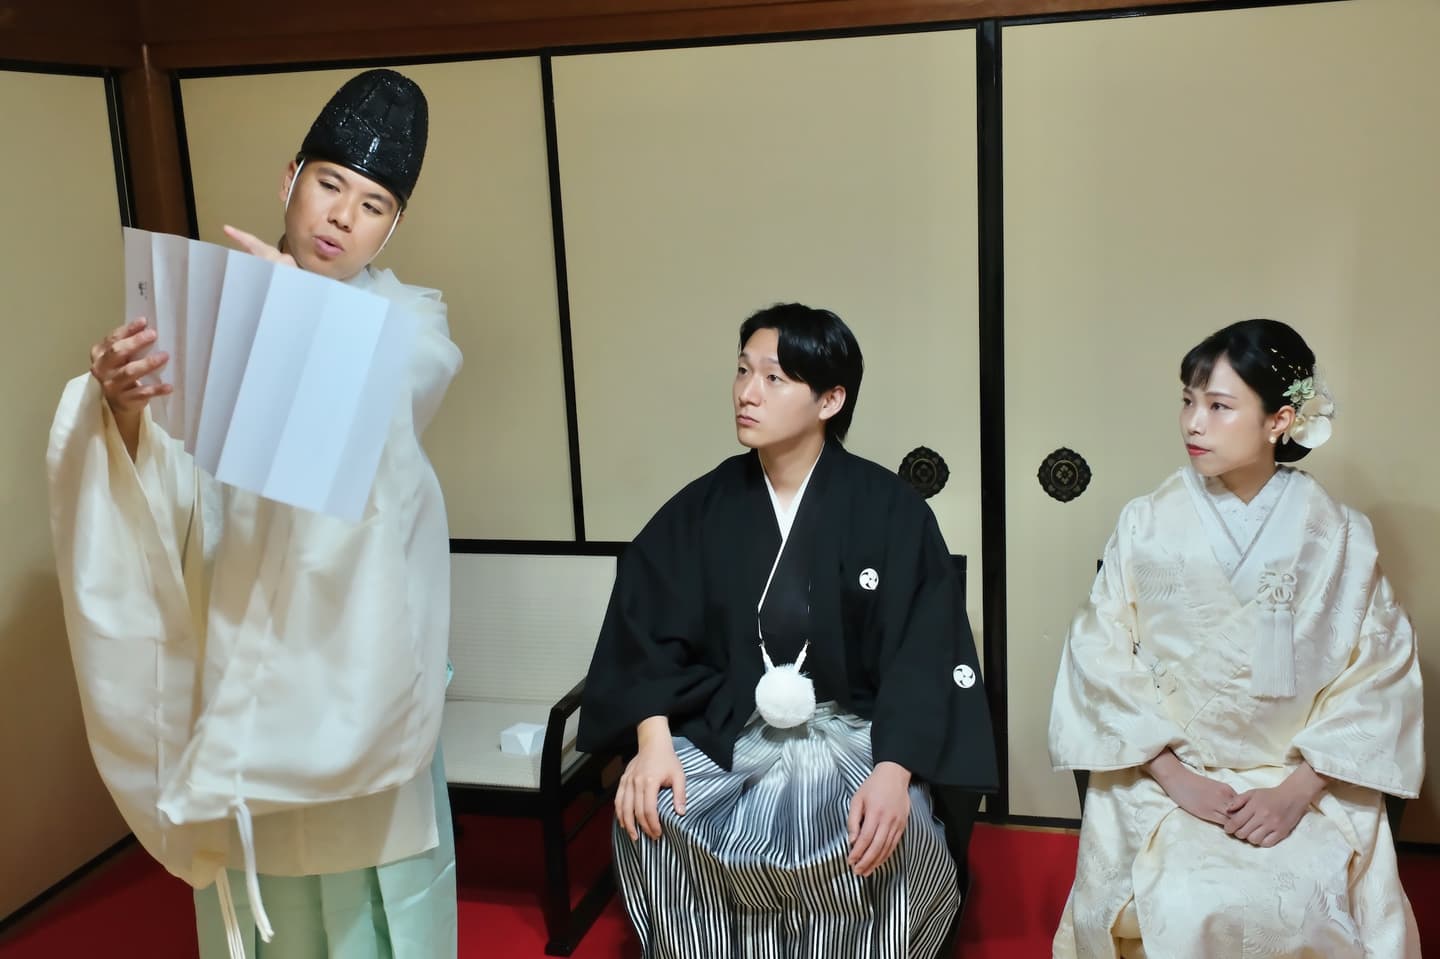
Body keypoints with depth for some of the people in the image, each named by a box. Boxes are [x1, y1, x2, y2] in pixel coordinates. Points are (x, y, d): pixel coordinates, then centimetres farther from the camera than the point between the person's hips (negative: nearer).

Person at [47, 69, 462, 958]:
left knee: (365, 840, 8)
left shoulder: (411, 320, 1)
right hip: (240, 634, 1)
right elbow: (172, 481, -9)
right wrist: (124, 410, -29)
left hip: (358, 641, -1)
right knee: (254, 846, 11)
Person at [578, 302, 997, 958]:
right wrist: (654, 741, -17)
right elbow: (647, 630, 0)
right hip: (724, 731, 2)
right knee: (652, 821, -25)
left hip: (851, 732, -2)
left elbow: (924, 655, -9)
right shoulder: (701, 509, 3)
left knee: (890, 833, -31)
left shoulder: (890, 510, -6)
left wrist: (894, 771, -24)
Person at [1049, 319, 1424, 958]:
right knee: (1192, 905, -25)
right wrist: (1176, 778, -12)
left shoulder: (1338, 538, -2)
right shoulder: (1147, 527, -3)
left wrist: (1299, 790, -13)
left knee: (1308, 905, -25)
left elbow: (1377, 676, -2)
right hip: (1166, 775, 0)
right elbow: (1102, 662, -4)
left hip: (1304, 780, 1)